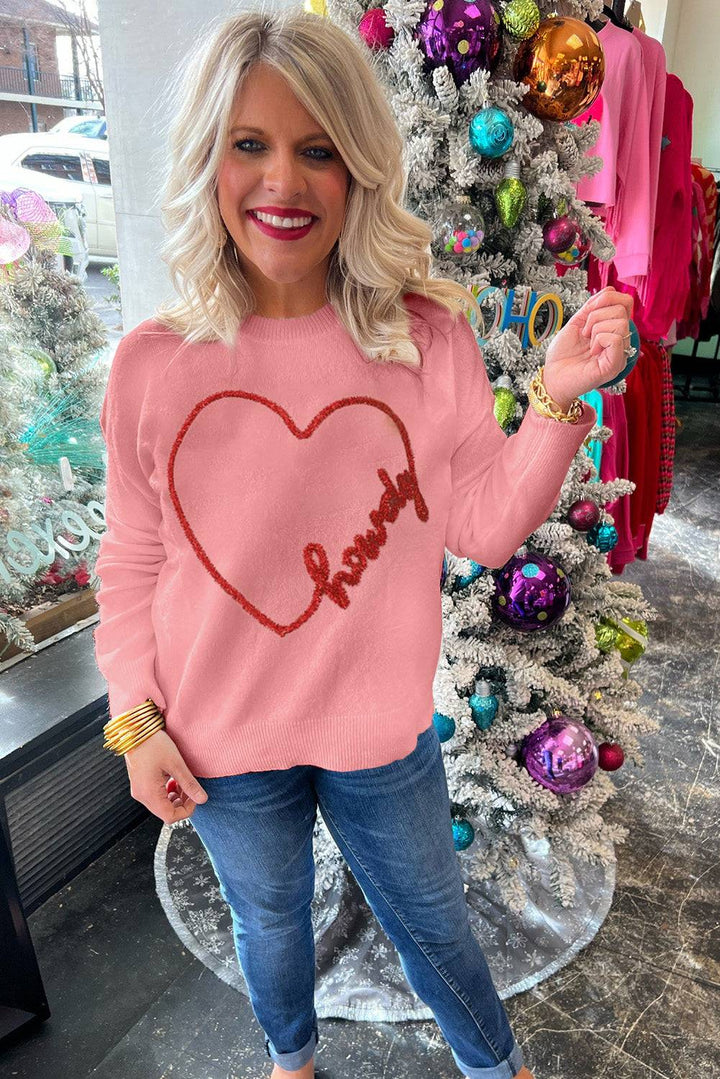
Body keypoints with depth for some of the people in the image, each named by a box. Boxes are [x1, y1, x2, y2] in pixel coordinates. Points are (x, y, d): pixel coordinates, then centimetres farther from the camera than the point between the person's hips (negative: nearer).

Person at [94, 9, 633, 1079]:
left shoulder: (427, 338, -12)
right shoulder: (152, 363, -11)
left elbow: (484, 528, -9)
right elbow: (131, 565, -2)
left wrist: (559, 398, -21)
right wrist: (136, 721, -3)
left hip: (382, 732, 0)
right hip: (222, 748, 1)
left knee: (432, 920, 25)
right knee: (269, 920, 28)